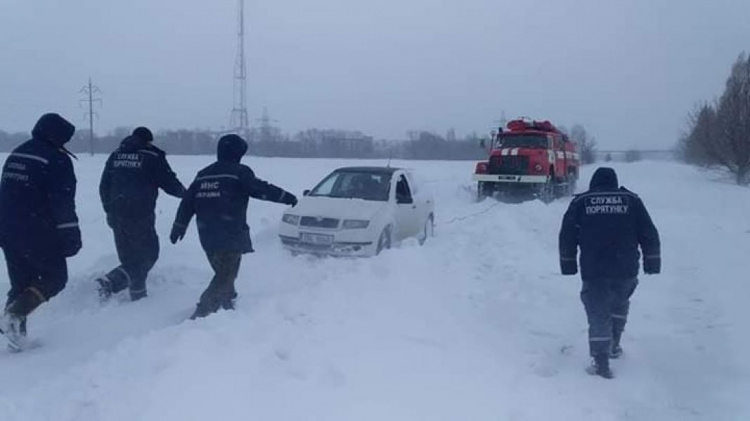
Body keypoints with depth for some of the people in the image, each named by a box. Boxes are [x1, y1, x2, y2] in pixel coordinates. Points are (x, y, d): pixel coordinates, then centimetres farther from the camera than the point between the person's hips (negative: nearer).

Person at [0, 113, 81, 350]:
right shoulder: (57, 160, -12)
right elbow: (63, 203, -17)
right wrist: (71, 237, -13)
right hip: (39, 234, -7)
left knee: (20, 283, 17)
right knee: (55, 277, 7)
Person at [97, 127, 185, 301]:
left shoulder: (115, 156, 12)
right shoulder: (152, 157, -5)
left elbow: (104, 187, 16)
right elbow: (170, 183, -4)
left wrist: (109, 211, 27)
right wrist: (184, 192, 18)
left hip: (117, 216, 6)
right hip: (140, 216, -6)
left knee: (129, 257, 15)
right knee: (148, 254, 4)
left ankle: (138, 295, 13)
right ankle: (111, 281, -11)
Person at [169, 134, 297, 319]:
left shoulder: (203, 174, 14)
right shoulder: (239, 172, -6)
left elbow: (187, 202, 15)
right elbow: (261, 189, -10)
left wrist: (179, 226, 20)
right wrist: (286, 197, 0)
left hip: (207, 235, 7)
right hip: (231, 235, -7)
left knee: (223, 272, 21)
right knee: (226, 276, -5)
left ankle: (226, 306, 23)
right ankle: (203, 312, -14)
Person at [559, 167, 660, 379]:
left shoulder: (580, 203, 5)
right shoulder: (631, 200, 7)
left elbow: (567, 236, 5)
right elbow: (649, 233, 6)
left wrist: (568, 262, 13)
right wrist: (652, 261, 13)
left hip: (593, 271, -1)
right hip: (626, 270, 2)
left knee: (598, 314, 2)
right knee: (620, 303, 27)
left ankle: (601, 362, -4)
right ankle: (613, 345, 32)